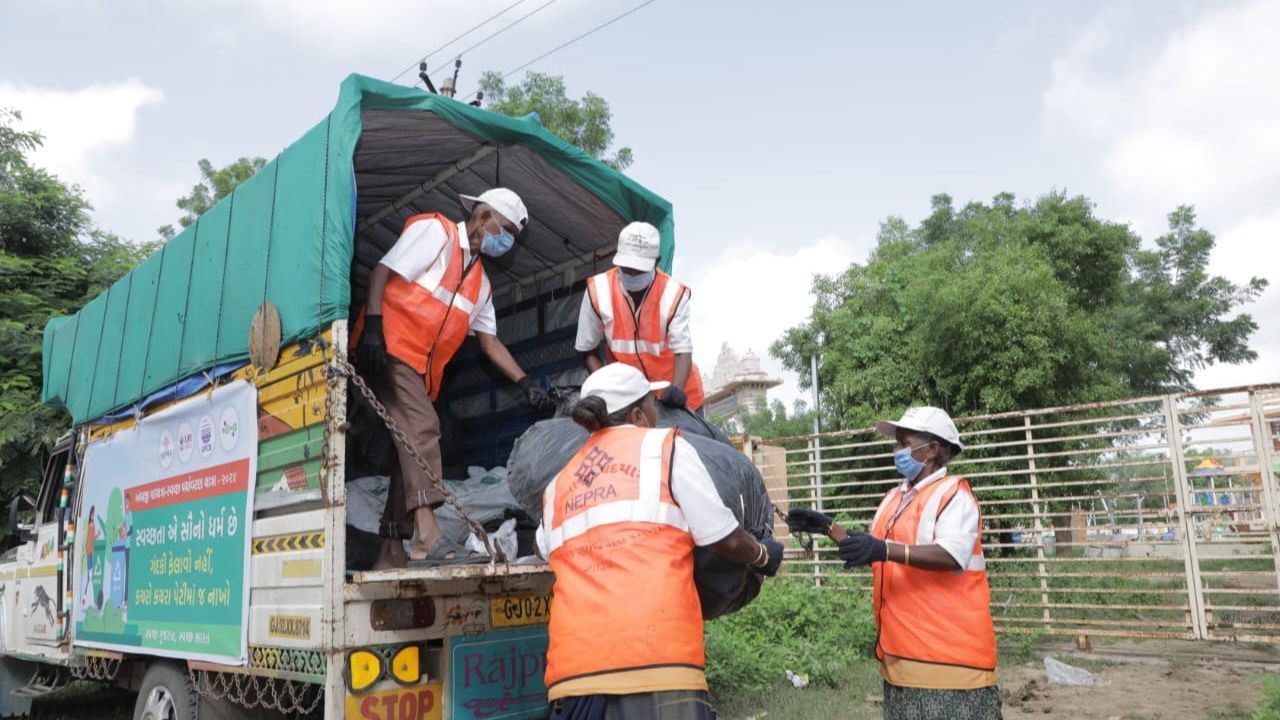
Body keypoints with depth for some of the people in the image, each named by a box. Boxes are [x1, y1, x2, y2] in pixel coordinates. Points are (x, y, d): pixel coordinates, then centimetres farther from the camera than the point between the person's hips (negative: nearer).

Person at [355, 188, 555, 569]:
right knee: (422, 426, -25)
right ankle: (426, 532, -36)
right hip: (391, 349, -9)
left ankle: (391, 550, 13)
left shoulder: (480, 281, 21)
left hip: (424, 372, 9)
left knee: (411, 450, 7)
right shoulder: (434, 230, -1)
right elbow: (382, 271, -10)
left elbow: (489, 340, 20)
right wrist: (372, 327, -23)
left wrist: (525, 382, 10)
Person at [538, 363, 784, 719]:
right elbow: (726, 541, 7)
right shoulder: (664, 446, 6)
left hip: (573, 666, 5)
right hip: (656, 659, -5)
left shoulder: (558, 485, 19)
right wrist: (763, 554, 28)